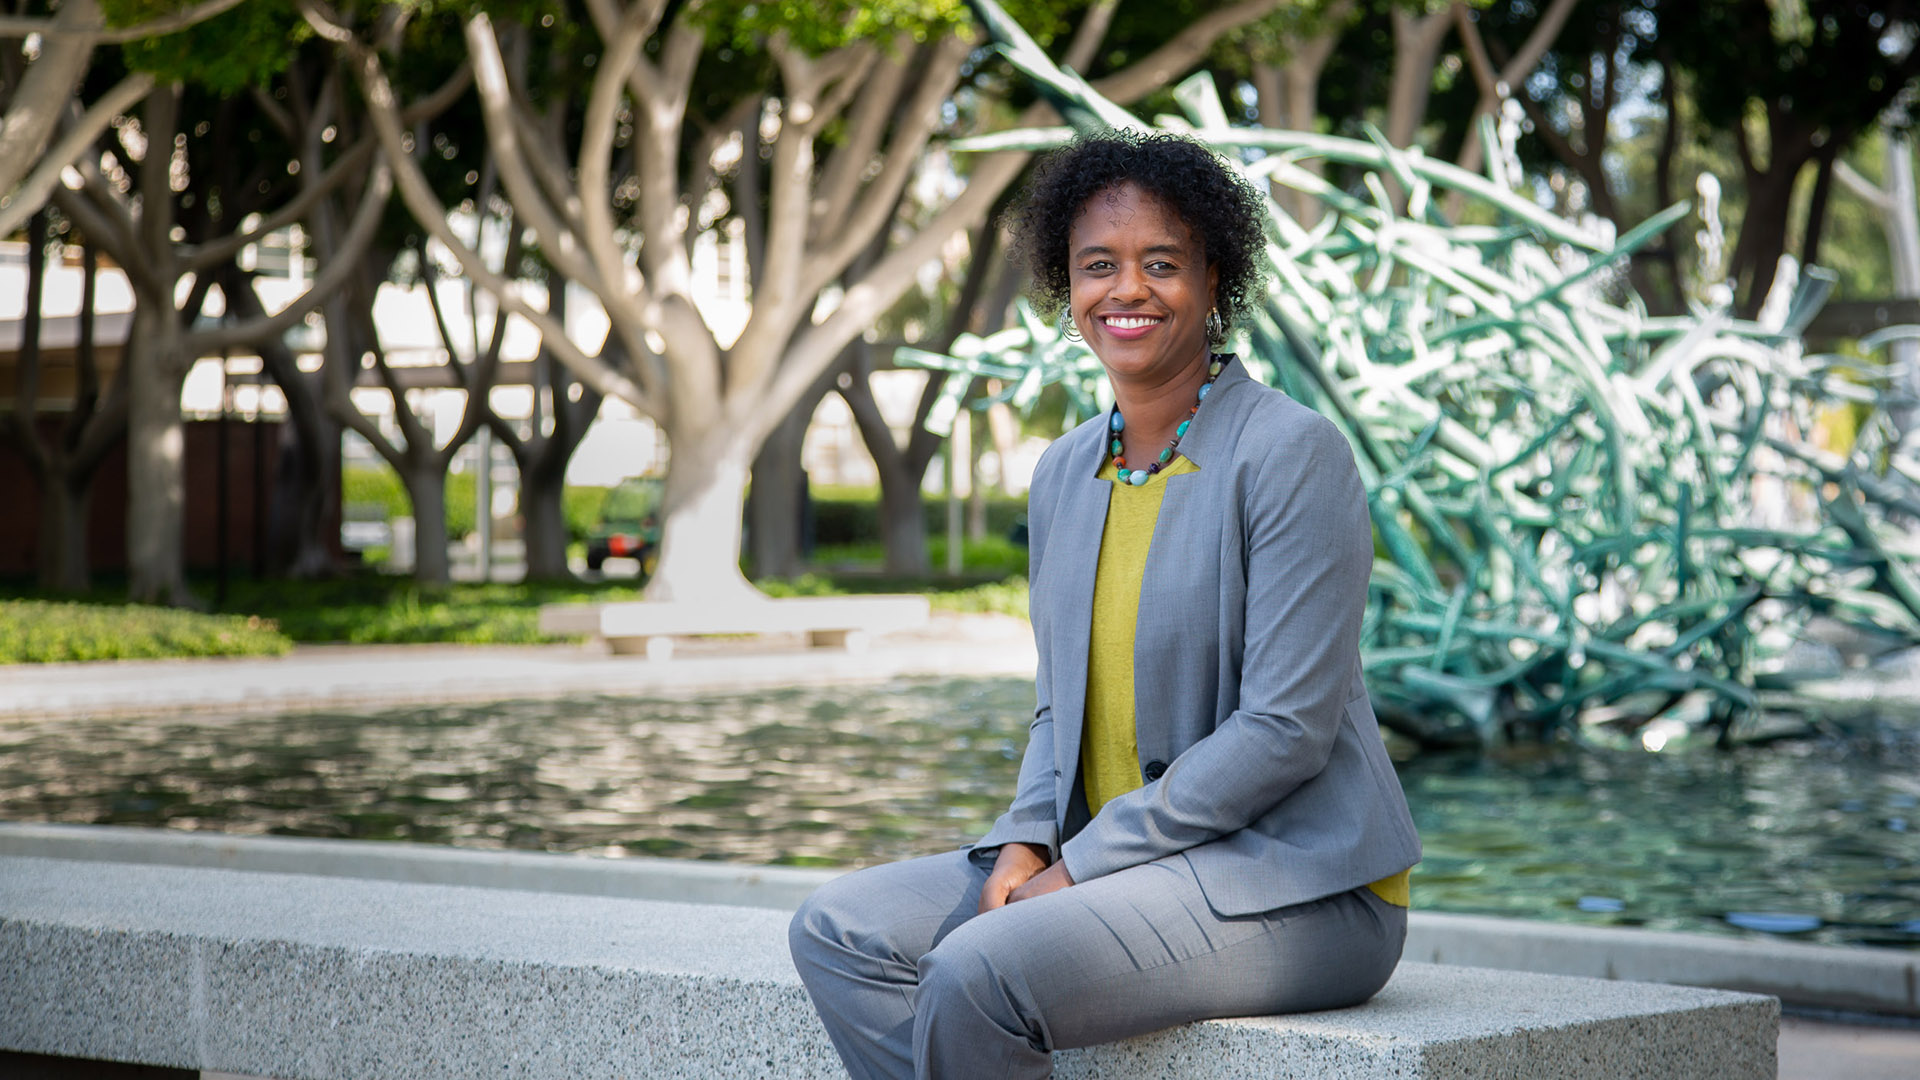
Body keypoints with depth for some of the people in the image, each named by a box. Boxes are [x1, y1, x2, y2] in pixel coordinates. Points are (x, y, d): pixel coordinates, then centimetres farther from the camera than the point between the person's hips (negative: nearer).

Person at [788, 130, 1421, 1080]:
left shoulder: (1294, 454, -12)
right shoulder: (1065, 473, 11)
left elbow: (1286, 729, -17)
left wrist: (1080, 868, -16)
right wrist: (1025, 844, -3)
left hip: (1293, 886, -8)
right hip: (1110, 861, 8)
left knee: (977, 974, -27)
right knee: (837, 933, -6)